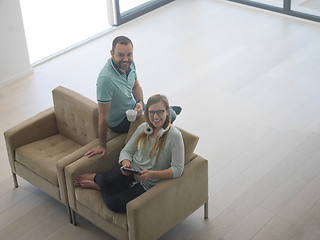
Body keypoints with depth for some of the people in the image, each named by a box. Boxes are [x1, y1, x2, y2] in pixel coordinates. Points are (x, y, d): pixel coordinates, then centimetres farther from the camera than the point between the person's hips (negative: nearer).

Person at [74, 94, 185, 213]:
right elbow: (126, 151, 9)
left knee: (114, 204, -27)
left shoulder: (174, 136, -11)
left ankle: (98, 185, 4)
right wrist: (126, 163, -15)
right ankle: (97, 178, 4)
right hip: (131, 169, 3)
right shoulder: (143, 128, 5)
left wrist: (151, 174, -27)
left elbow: (178, 169, -16)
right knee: (107, 182, -32)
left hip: (146, 184, -3)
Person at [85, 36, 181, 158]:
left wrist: (140, 102, -14)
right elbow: (103, 116, -31)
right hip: (120, 122, -7)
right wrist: (102, 145, -23)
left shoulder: (129, 63, -13)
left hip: (133, 108, 7)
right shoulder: (106, 79, -38)